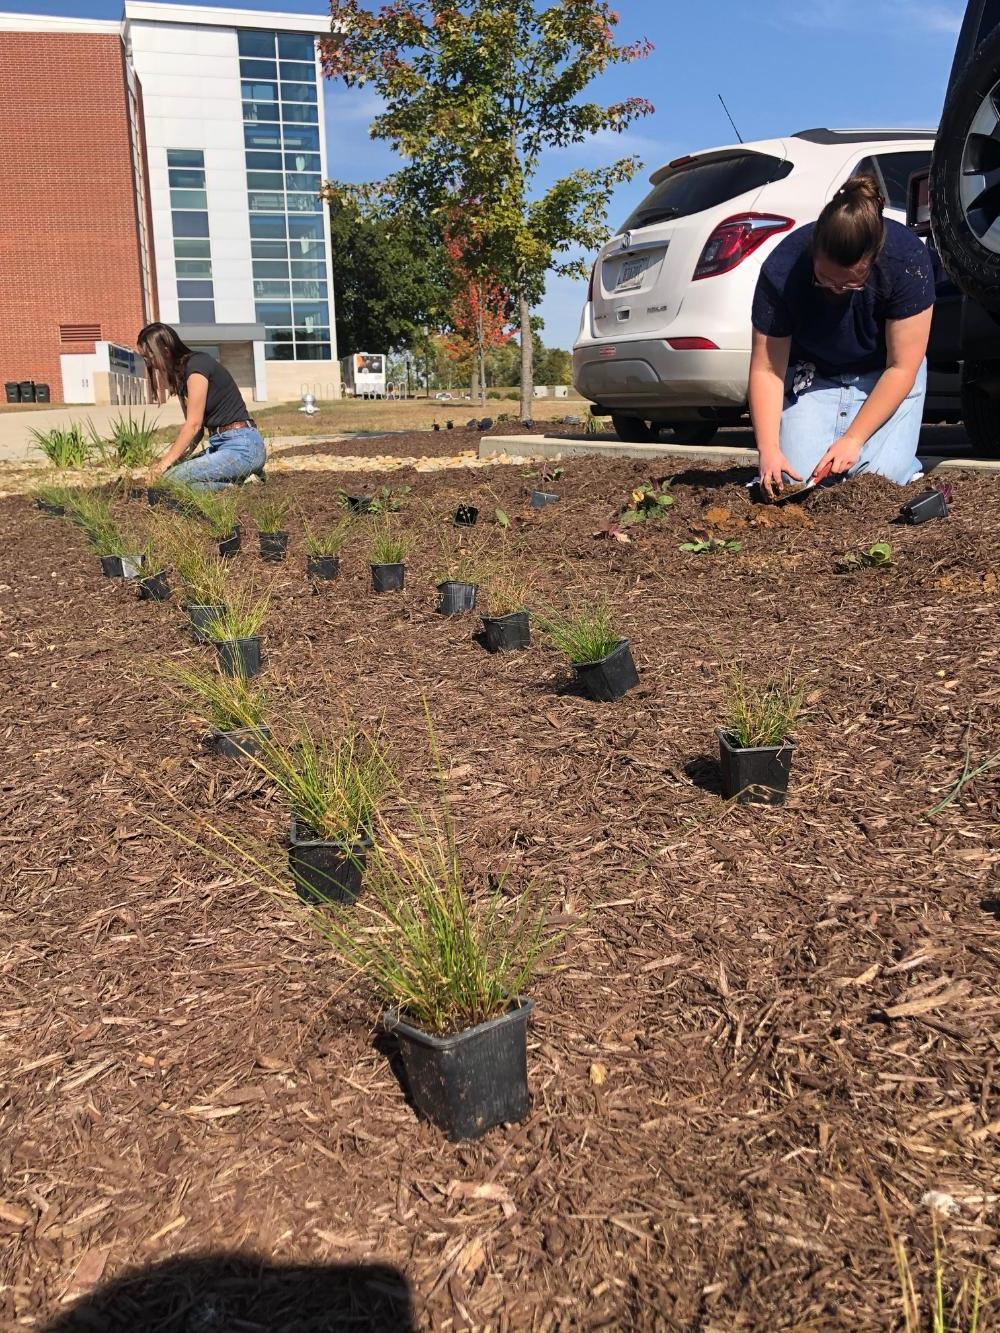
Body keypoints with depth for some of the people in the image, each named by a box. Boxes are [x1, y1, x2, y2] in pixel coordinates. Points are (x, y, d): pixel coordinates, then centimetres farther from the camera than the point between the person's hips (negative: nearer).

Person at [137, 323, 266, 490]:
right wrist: (171, 457, -4)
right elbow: (198, 428, 10)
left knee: (169, 478, -20)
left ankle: (239, 483, -9)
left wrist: (165, 463, -11)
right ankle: (237, 477, 2)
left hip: (241, 446, -10)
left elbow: (193, 425, -15)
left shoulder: (196, 366, -11)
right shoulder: (181, 374, 16)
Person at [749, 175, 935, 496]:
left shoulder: (909, 261, -27)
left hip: (884, 376, -1)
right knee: (795, 478, -18)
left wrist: (853, 440, -27)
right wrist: (768, 450, -32)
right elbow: (766, 369, -21)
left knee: (879, 476, -21)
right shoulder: (780, 271, -26)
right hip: (812, 374, 1)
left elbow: (901, 368, -21)